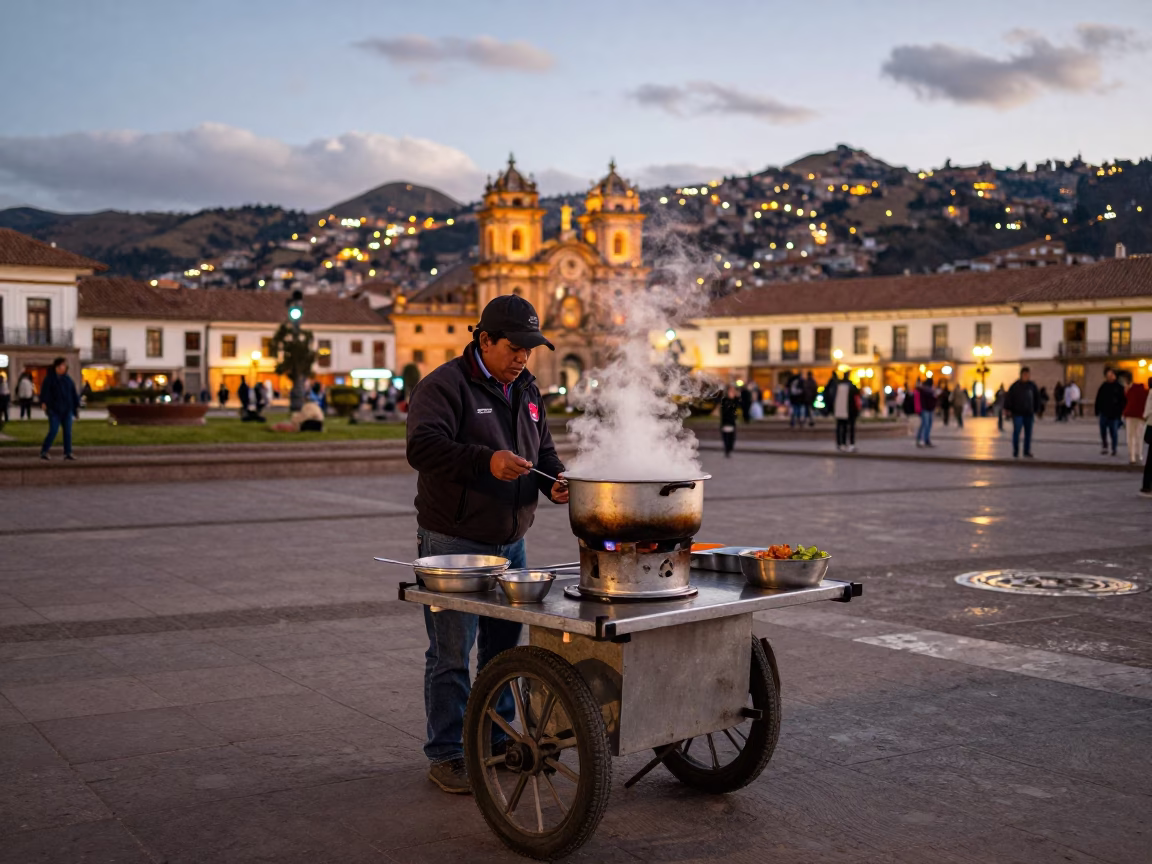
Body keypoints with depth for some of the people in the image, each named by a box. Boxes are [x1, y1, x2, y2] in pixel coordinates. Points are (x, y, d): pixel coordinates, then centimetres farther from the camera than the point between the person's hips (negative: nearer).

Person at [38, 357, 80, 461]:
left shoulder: (67, 378, 12)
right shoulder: (49, 378, -2)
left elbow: (74, 393, 14)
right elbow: (45, 391, -15)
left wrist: (77, 405, 10)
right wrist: (43, 402, -29)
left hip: (67, 410, 5)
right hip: (54, 410, -5)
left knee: (68, 432, 2)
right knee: (53, 431, -9)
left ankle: (68, 453, 7)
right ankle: (44, 451, 3)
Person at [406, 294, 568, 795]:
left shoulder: (526, 391, 13)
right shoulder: (444, 385, -13)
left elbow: (543, 450, 21)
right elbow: (422, 447, -26)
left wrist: (555, 483, -2)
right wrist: (487, 460, -38)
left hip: (510, 543, 8)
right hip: (453, 543, -7)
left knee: (504, 646, 15)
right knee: (451, 654, -3)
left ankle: (497, 740, 28)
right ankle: (446, 756, 8)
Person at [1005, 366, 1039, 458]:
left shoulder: (1032, 385, 5)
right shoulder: (1015, 385, -7)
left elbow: (1037, 397, 17)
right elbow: (1008, 397, -7)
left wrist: (1035, 409, 16)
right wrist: (1007, 409, -12)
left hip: (1029, 414, 4)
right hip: (1017, 413, -4)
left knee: (1028, 433, 4)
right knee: (1016, 432, -6)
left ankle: (1027, 452, 12)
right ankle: (1015, 452, 2)